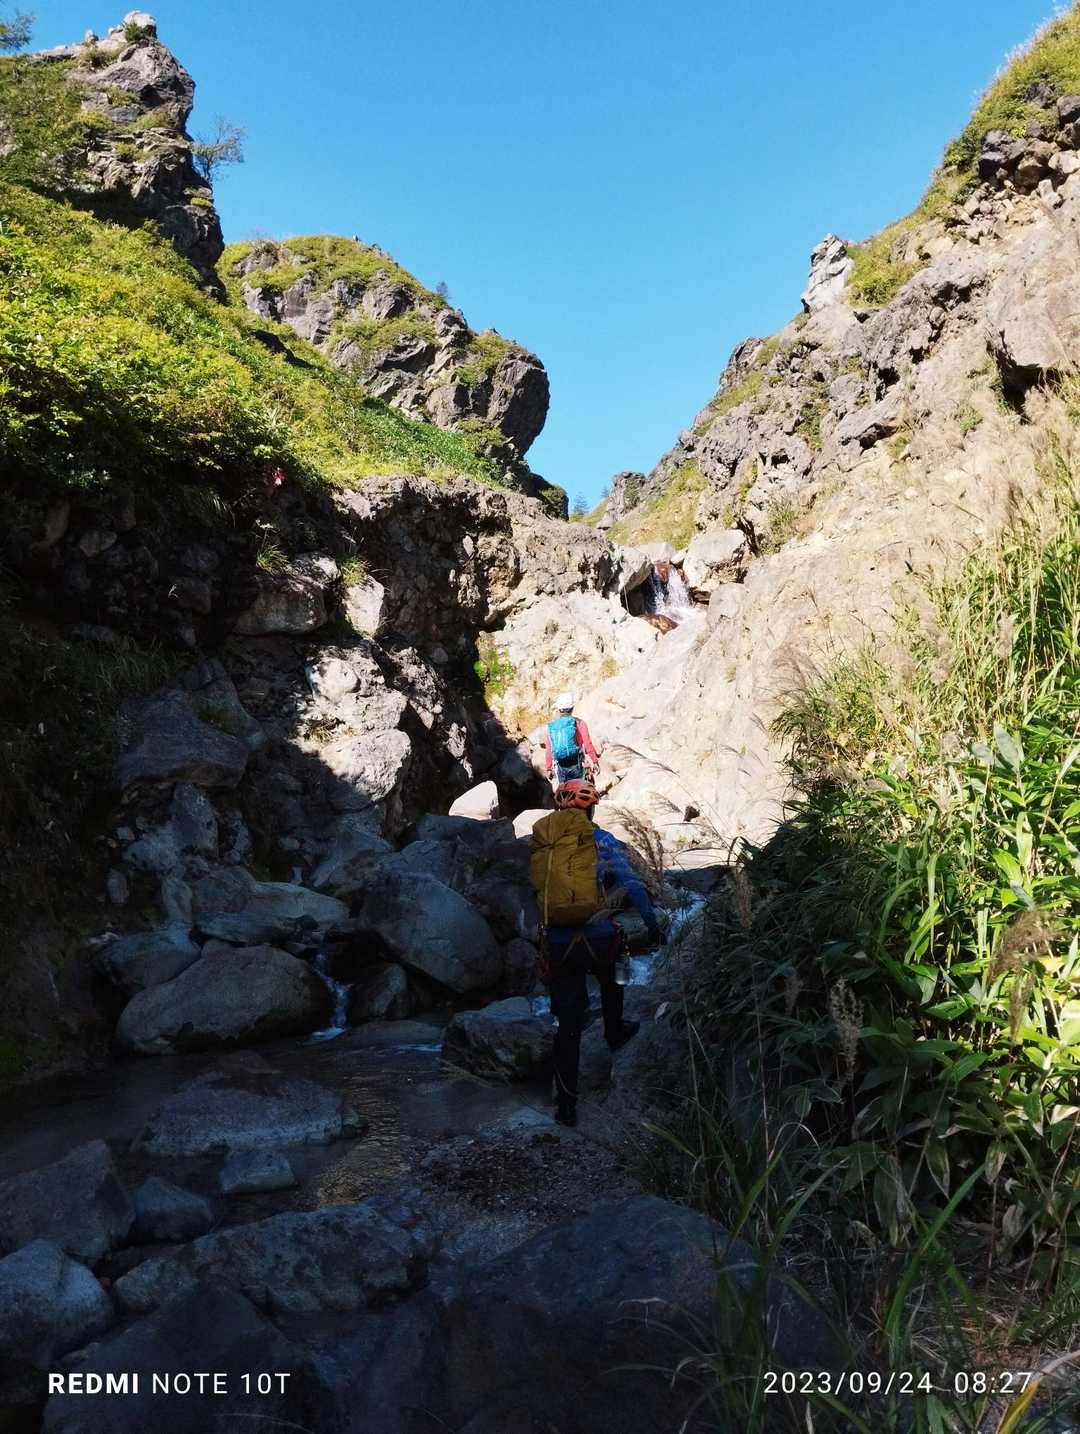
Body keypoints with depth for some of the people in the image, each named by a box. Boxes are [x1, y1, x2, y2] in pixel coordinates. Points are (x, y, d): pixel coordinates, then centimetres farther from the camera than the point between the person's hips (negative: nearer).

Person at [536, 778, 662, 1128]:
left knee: (568, 1024, 8)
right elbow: (632, 884, -12)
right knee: (610, 972, 35)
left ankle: (566, 1104, 10)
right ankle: (615, 1033, 53)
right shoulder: (602, 841, -5)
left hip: (559, 946, 2)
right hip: (600, 939, -1)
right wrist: (652, 924, -4)